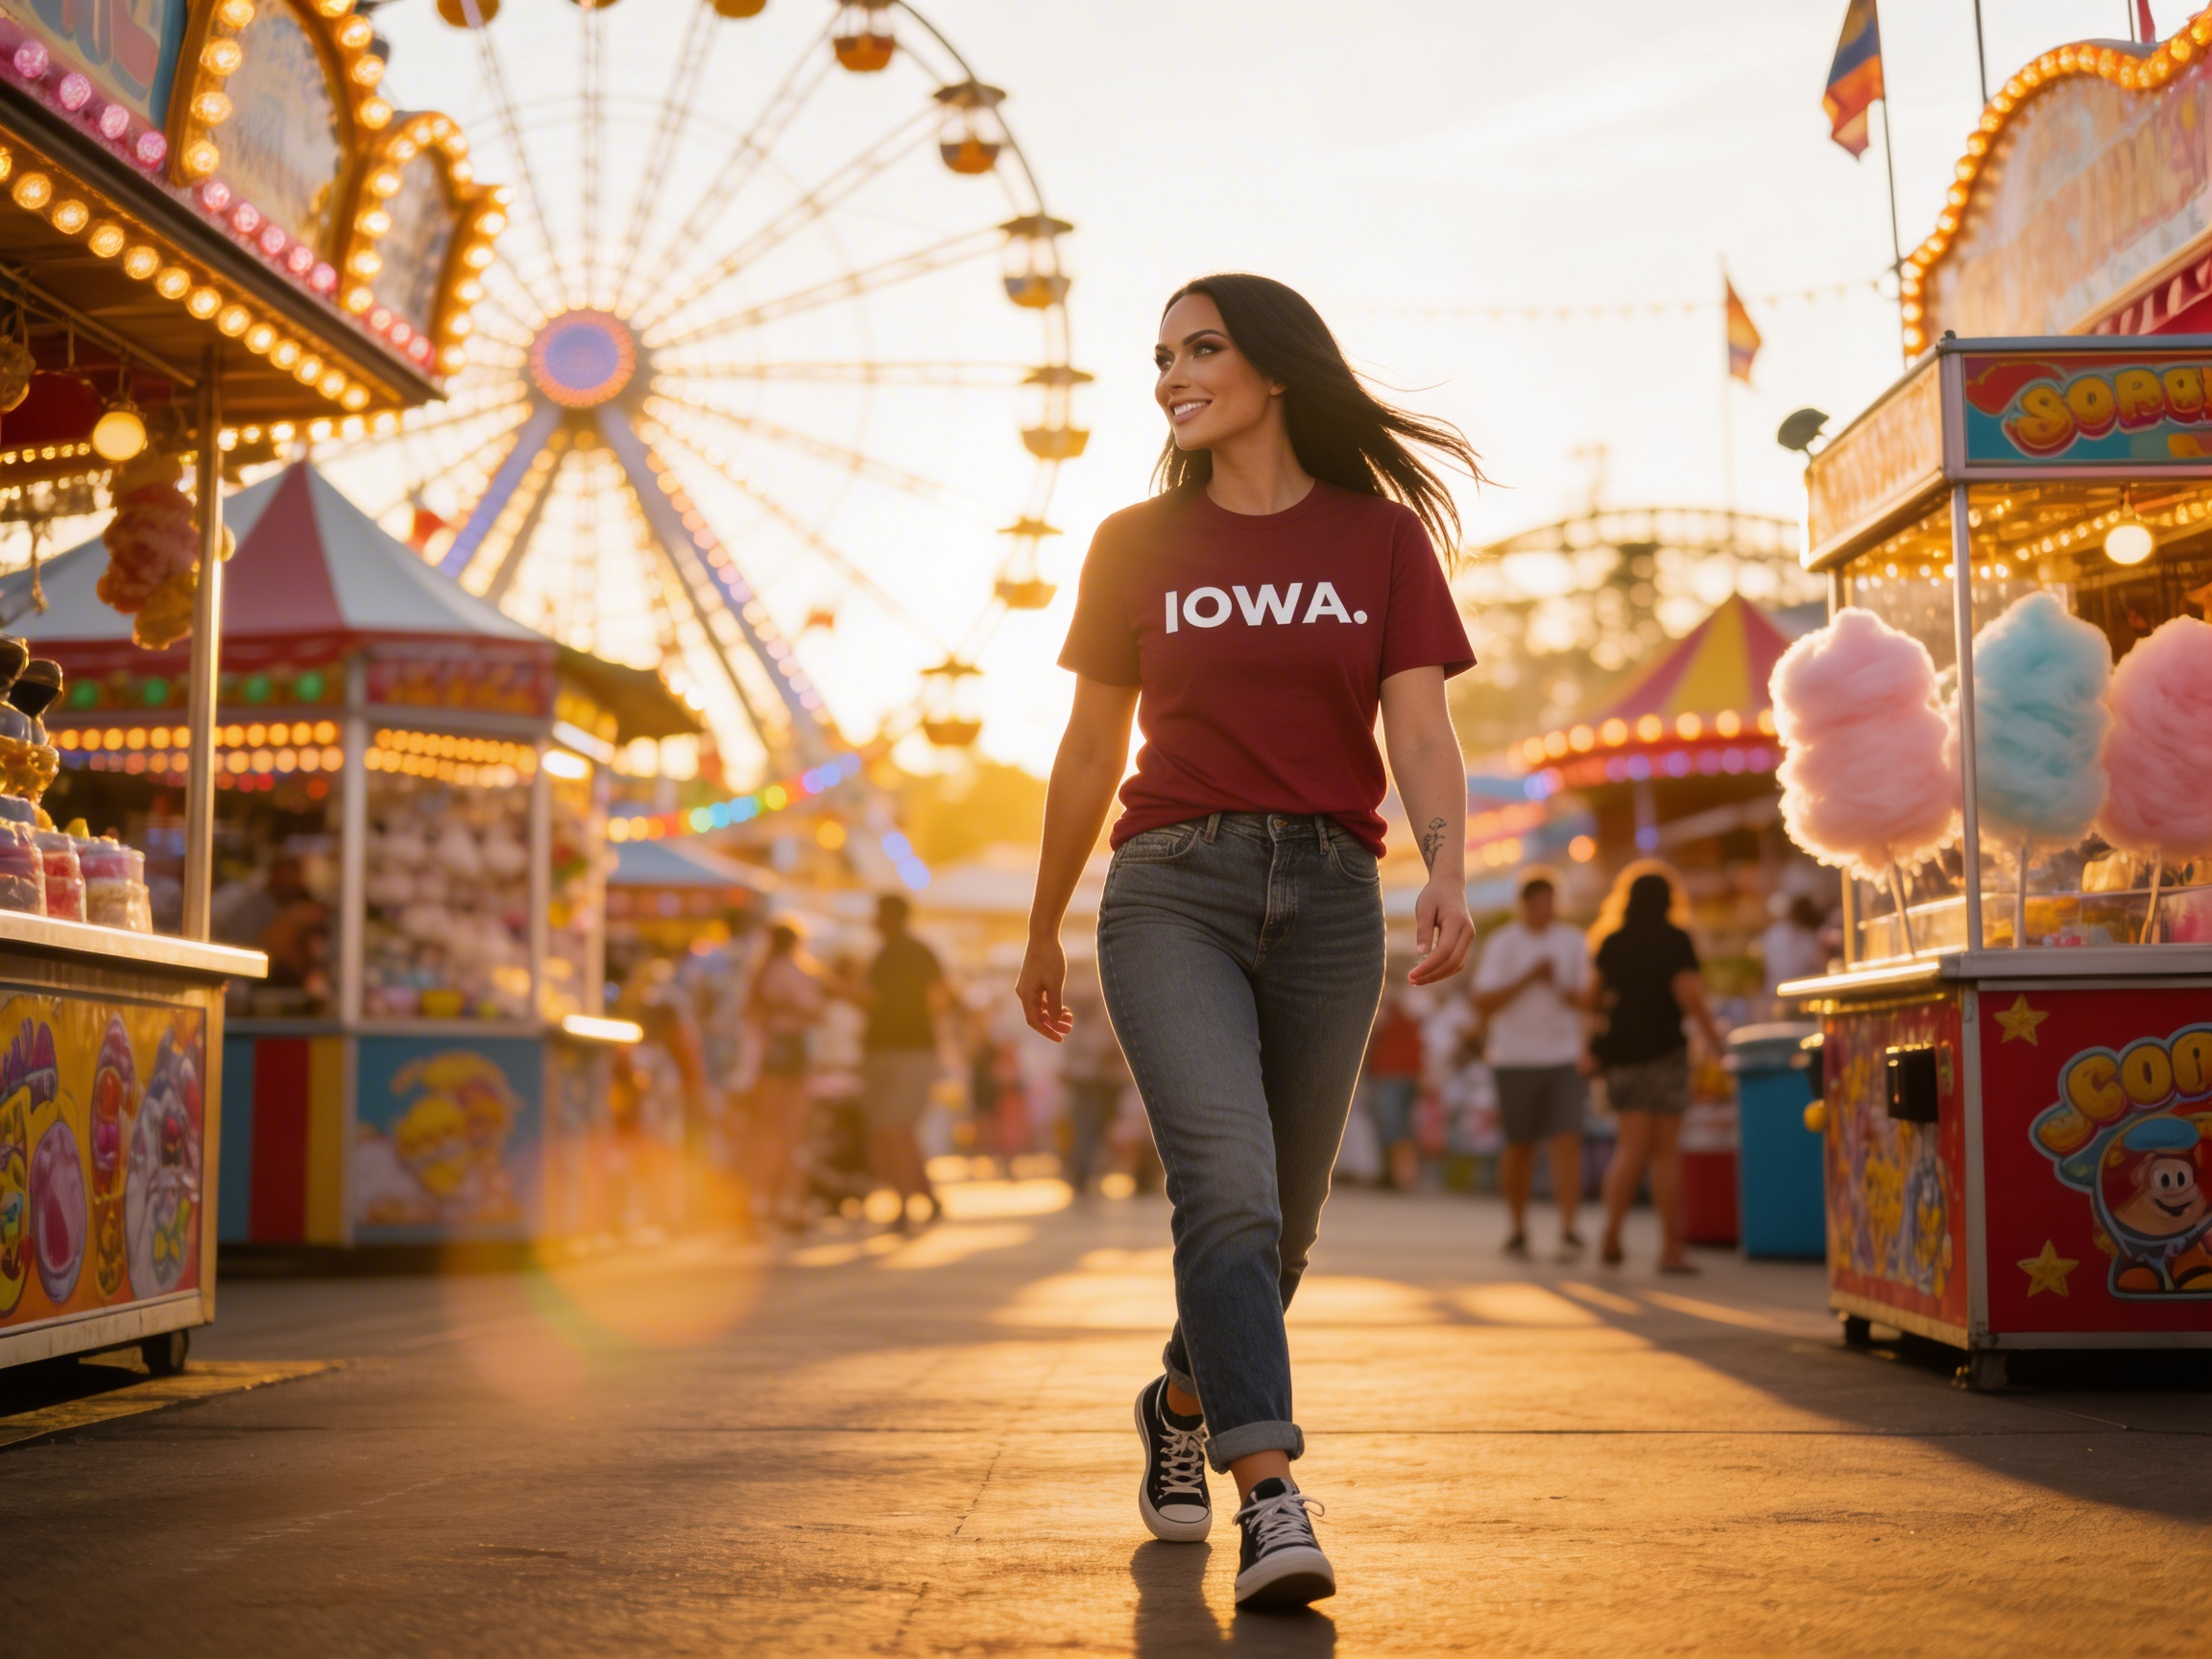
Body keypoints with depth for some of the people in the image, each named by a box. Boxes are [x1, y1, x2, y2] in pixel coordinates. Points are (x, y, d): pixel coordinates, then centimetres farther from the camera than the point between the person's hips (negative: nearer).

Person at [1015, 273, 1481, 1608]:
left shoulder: (1380, 536, 7)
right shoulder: (1139, 546, 10)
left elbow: (1421, 730, -3)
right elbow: (1092, 751, 16)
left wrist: (1448, 872, -21)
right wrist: (1044, 930, 20)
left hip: (1329, 895, 1)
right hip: (1175, 889, -1)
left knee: (1282, 1228, 10)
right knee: (1229, 1187, -21)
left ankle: (1182, 1404, 38)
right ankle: (1271, 1498, -23)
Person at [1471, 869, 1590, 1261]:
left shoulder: (1573, 943, 9)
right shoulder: (1502, 943, -2)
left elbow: (1588, 996, 15)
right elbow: (1482, 1003, -9)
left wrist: (1573, 996, -8)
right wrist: (1529, 977, -17)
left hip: (1563, 1056, 2)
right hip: (1515, 1058, -2)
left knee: (1568, 1140, -13)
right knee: (1520, 1147, 6)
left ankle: (1568, 1231, -16)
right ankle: (1518, 1230, 22)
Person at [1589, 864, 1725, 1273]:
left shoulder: (1612, 943, 6)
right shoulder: (1674, 941, -7)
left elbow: (1598, 996, 12)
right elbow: (1688, 994, -16)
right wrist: (1710, 1032, -4)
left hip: (1620, 1050, 4)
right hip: (1663, 1049, -4)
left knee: (1632, 1146, 6)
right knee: (1666, 1148, 3)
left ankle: (1611, 1233, -11)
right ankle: (1671, 1247, 6)